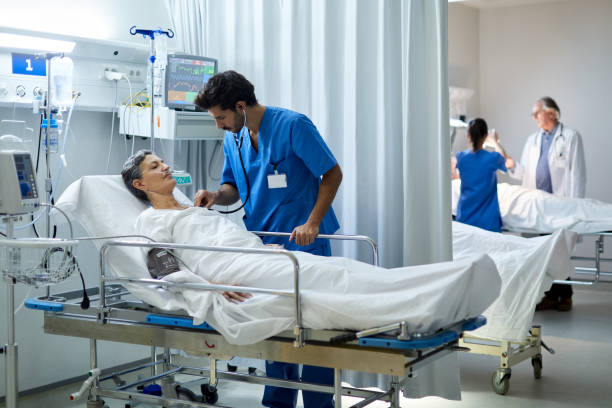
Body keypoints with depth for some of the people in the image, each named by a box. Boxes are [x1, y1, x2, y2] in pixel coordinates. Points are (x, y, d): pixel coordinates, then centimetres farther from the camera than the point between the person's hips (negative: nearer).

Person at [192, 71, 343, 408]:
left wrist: (312, 223, -16)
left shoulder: (293, 125, -12)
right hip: (262, 246, 6)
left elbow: (332, 173, -8)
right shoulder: (232, 138, 7)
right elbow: (233, 188, 17)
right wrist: (216, 195, -6)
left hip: (303, 245, -6)